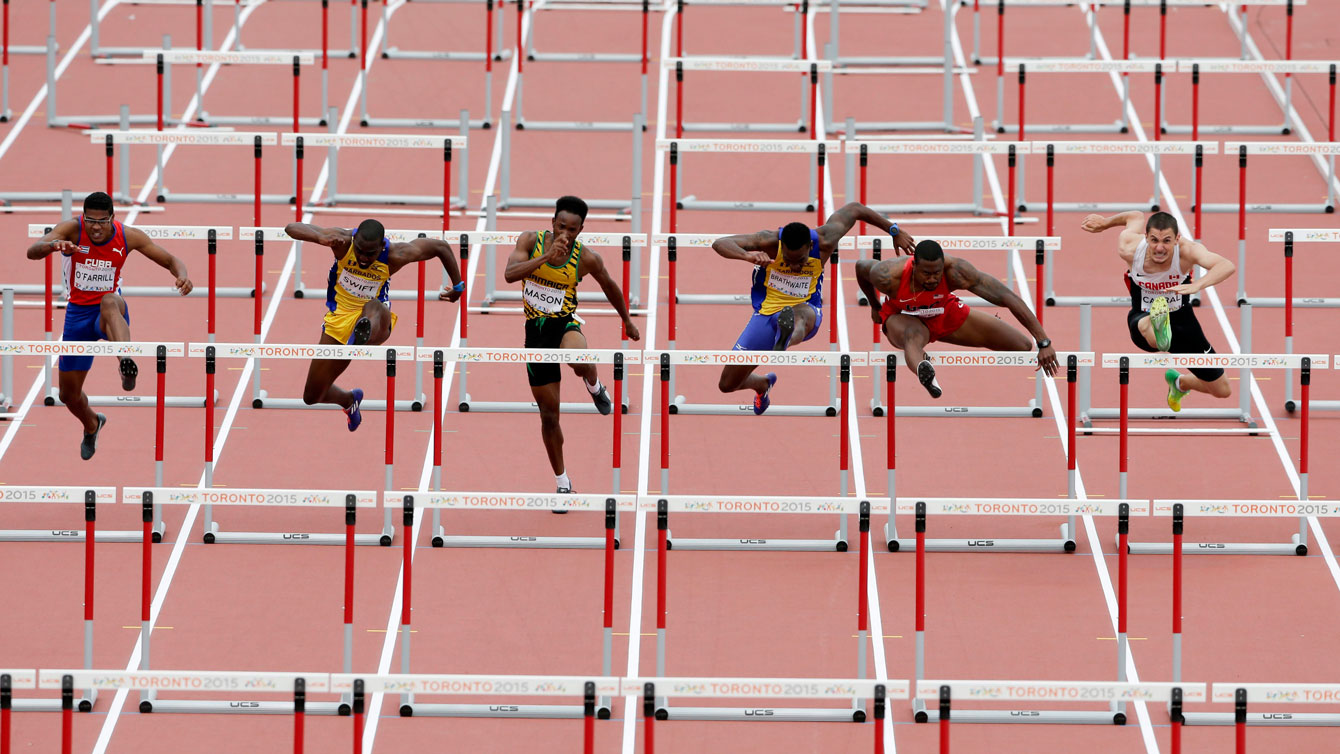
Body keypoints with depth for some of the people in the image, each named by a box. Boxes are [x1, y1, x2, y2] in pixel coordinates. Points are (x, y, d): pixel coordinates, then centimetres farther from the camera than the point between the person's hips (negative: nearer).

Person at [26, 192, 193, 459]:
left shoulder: (128, 236, -10)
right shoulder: (72, 229, -15)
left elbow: (170, 261, -1)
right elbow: (32, 252, -31)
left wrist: (182, 275, -26)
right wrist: (54, 245, -54)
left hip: (109, 315, -2)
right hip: (78, 313, 2)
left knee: (110, 301, -42)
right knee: (69, 394, 10)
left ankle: (127, 363, -65)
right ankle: (91, 425, 45)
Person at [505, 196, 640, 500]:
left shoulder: (586, 259, -10)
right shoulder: (531, 240, -10)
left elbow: (609, 286, 9)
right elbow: (509, 274, -25)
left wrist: (627, 321, 21)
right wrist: (546, 257, -35)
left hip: (565, 323, -2)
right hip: (536, 330, 2)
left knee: (579, 361, -41)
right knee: (549, 414, 7)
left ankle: (594, 386, -3)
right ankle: (562, 483, 23)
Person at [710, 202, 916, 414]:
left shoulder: (823, 242, -16)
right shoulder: (770, 242, -20)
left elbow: (854, 209, 2)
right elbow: (719, 244, -32)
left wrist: (894, 231, 11)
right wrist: (748, 256, -52)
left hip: (806, 309, -1)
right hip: (767, 313, 1)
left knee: (802, 316, -43)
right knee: (727, 385, 7)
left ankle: (786, 340, -79)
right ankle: (763, 384, 42)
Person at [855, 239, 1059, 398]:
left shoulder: (956, 271, -38)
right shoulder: (889, 277, -35)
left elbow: (1007, 297, -40)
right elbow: (861, 266, -10)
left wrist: (1044, 343, -44)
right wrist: (874, 306, 7)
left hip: (946, 314, 3)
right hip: (903, 317, -3)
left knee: (1024, 347, -3)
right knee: (914, 336, -44)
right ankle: (923, 372, -79)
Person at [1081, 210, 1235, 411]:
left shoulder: (1187, 250, -28)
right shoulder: (1129, 249, -21)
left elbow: (1228, 266, -46)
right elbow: (1136, 216, 3)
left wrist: (1196, 286, -63)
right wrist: (1104, 223, 24)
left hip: (1181, 319, 2)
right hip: (1144, 318, -2)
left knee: (1222, 391, 13)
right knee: (1145, 325, -46)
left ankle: (1179, 383, 43)